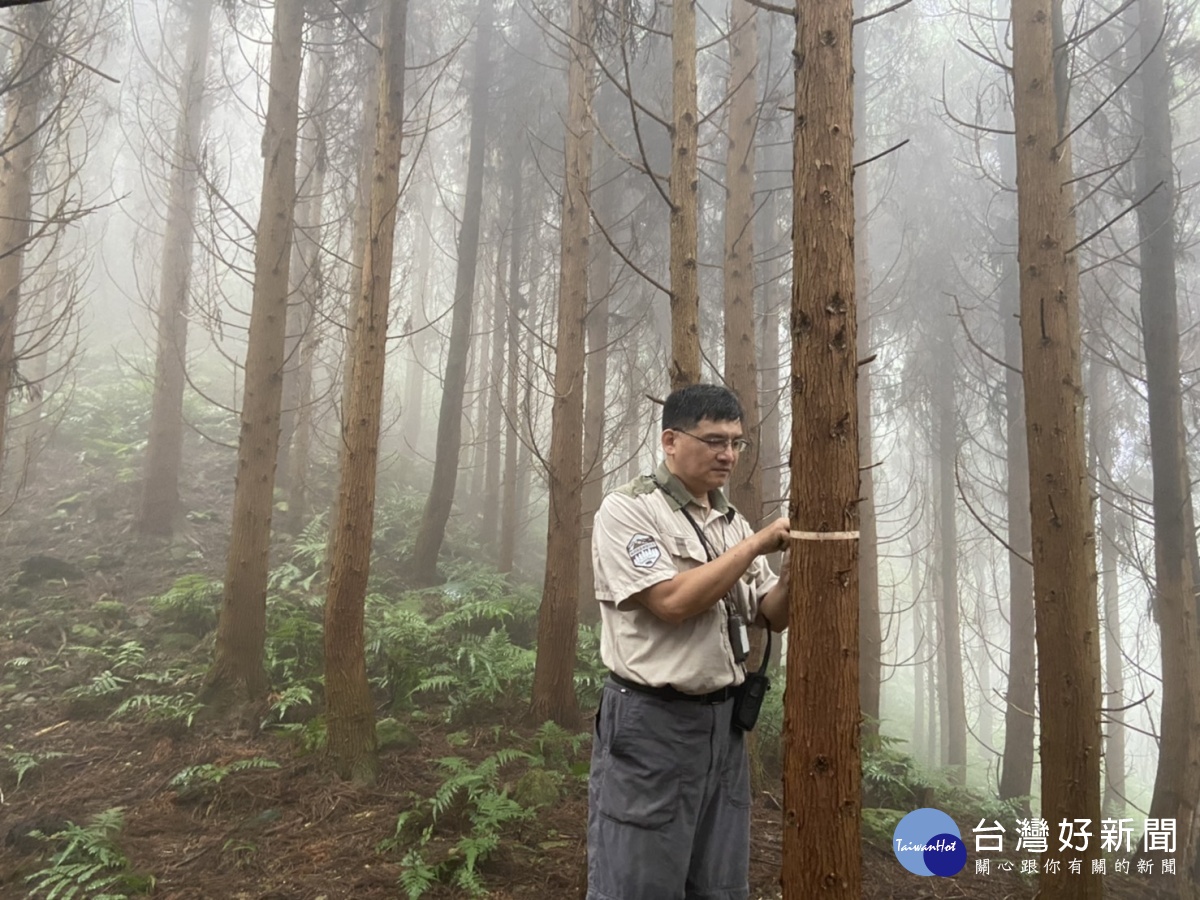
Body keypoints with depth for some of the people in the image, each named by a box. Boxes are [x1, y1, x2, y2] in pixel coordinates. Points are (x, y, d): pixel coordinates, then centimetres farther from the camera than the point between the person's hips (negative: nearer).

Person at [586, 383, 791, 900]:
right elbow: (673, 601, -21)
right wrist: (758, 544, -15)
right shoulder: (627, 510, -10)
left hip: (724, 720, 7)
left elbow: (774, 616, 12)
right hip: (650, 723, -7)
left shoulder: (732, 523, 11)